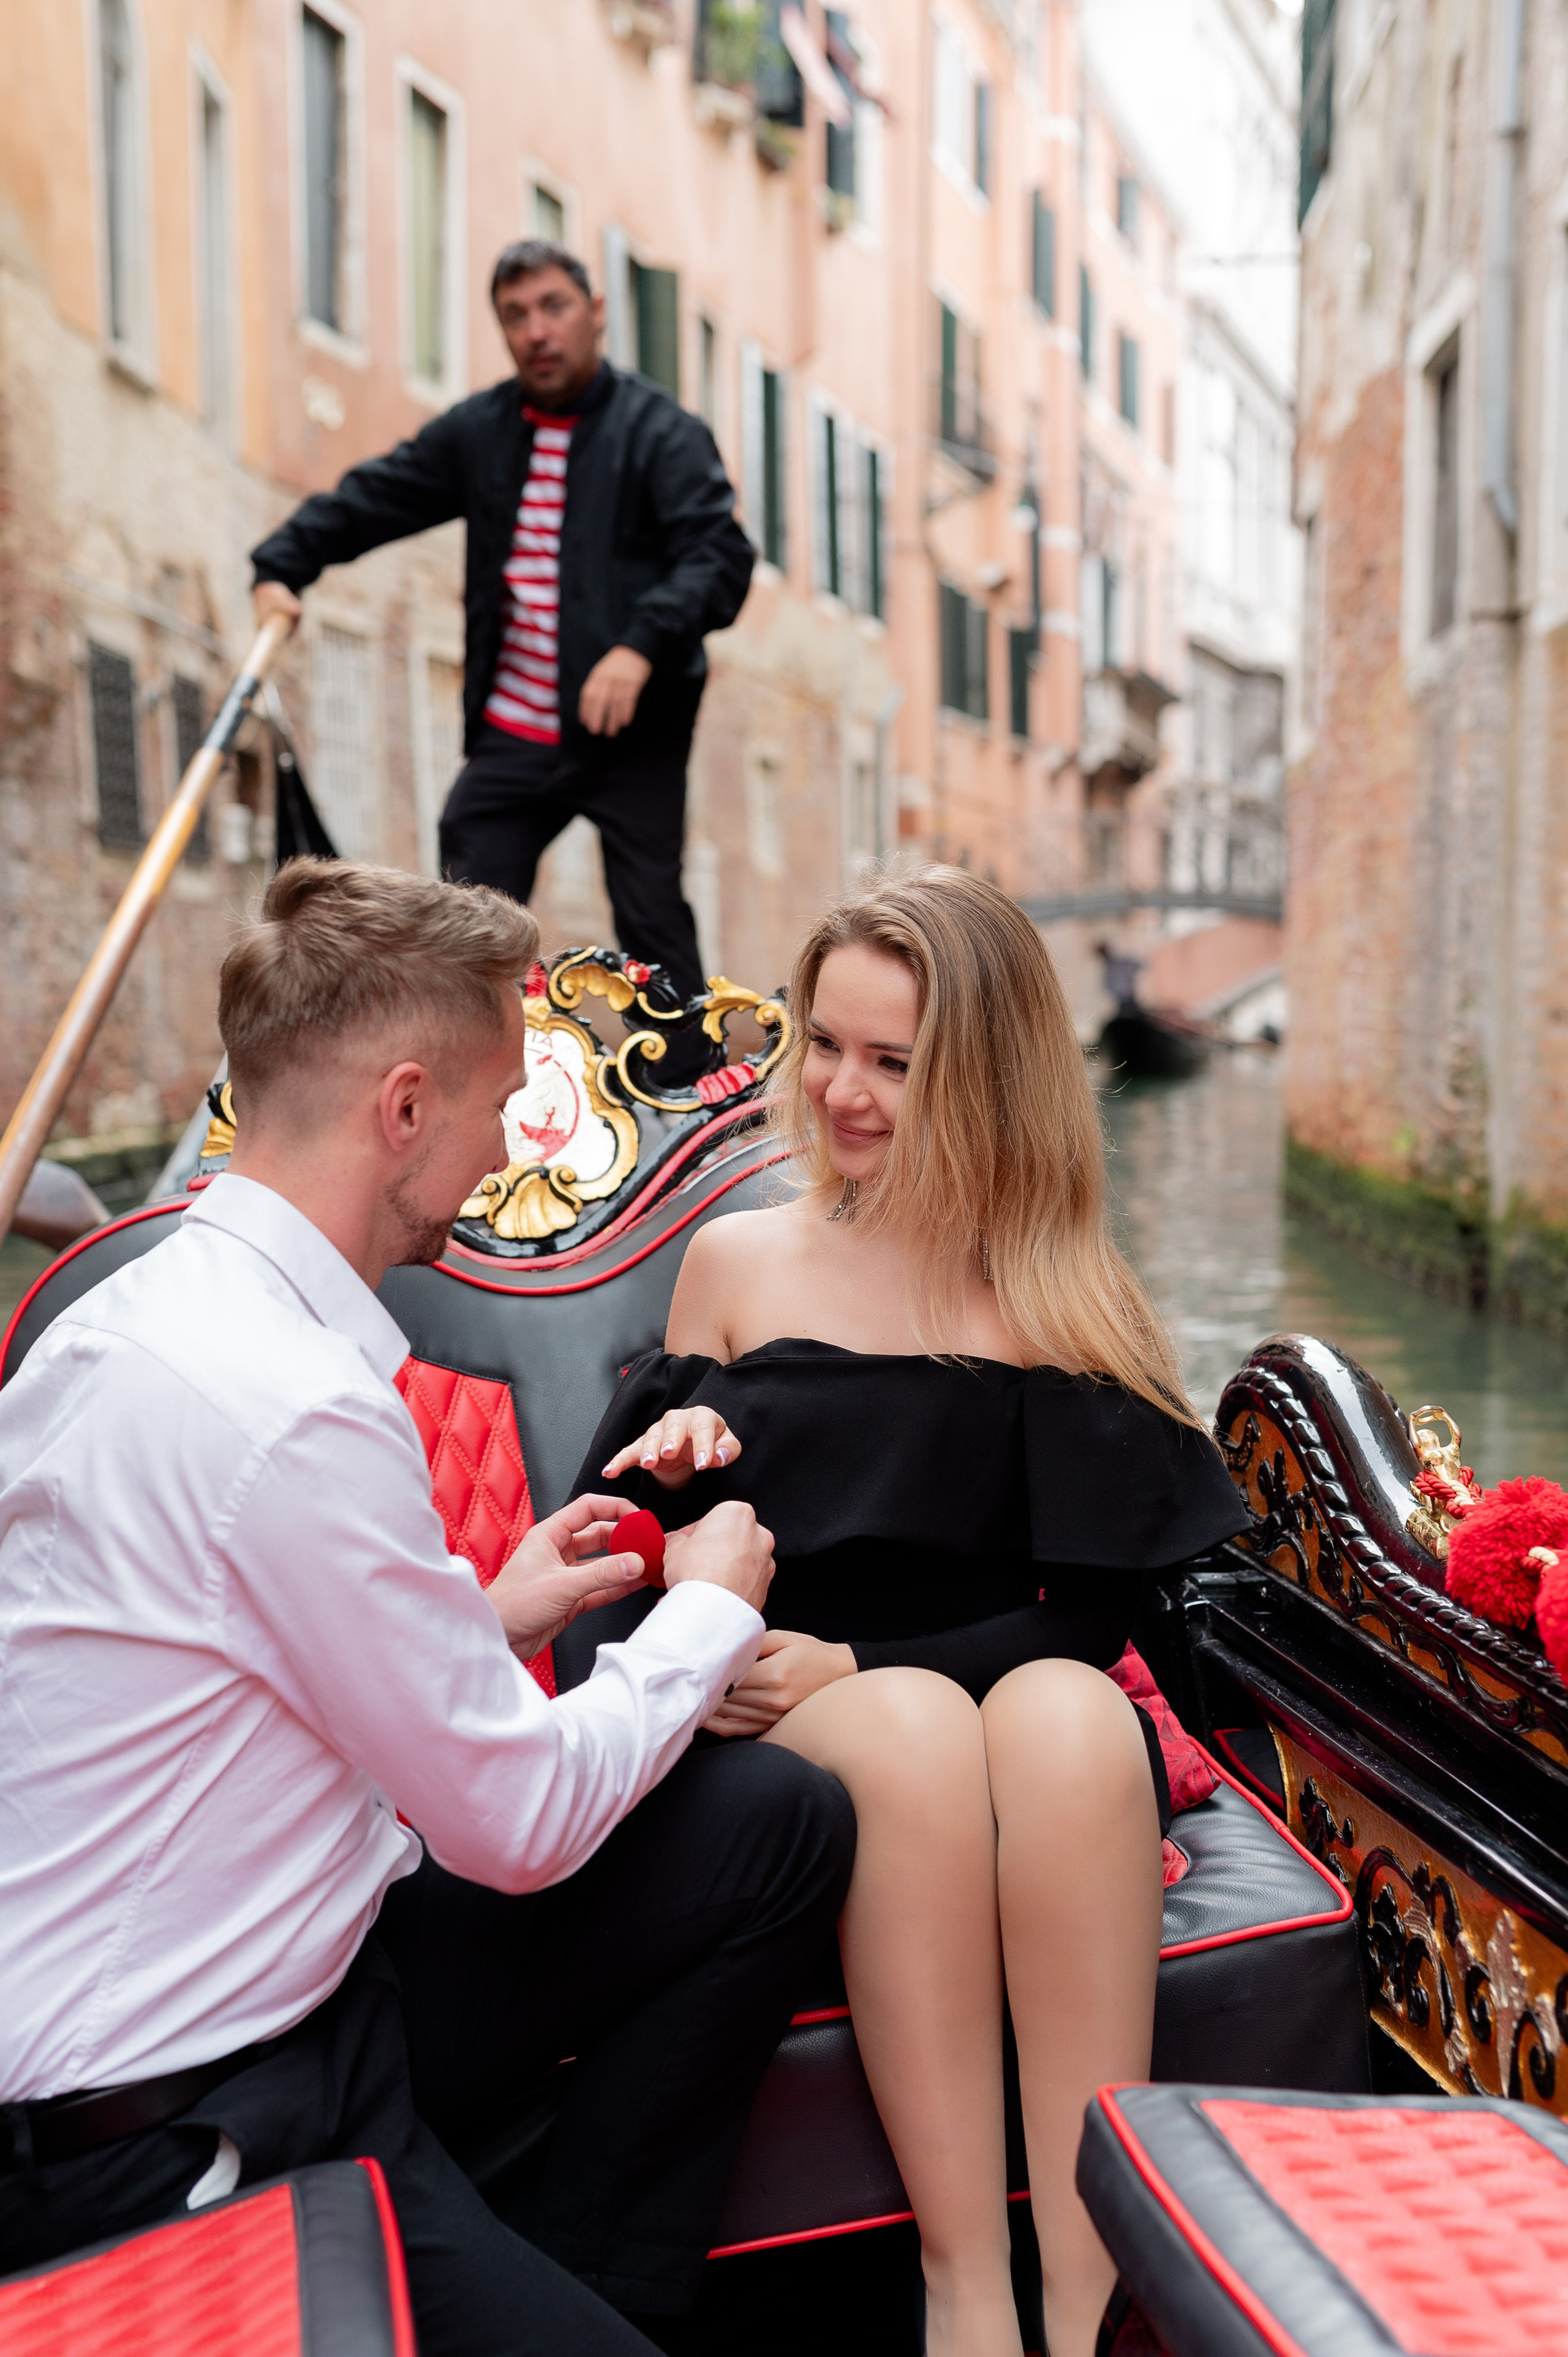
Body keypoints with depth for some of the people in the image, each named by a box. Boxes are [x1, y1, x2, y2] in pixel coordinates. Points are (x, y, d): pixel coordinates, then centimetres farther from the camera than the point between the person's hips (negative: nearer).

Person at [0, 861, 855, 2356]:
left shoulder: (136, 1311, 4)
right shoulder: (294, 1407, -27)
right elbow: (522, 1825, -17)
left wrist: (488, 1620, 9)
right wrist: (708, 1615, -1)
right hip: (173, 2146, -9)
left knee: (779, 1824, 2)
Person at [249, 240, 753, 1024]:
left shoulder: (662, 431, -2)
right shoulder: (477, 431, 12)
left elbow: (719, 556, -15)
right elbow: (369, 498, 17)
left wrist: (643, 645, -30)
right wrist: (281, 566, 1)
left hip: (634, 735, -4)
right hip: (511, 739, 4)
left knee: (652, 923, -1)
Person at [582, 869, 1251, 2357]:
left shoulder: (1060, 1298, 5)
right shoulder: (739, 1260, 9)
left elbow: (1096, 1613, -1)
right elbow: (662, 1546, 14)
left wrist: (854, 1665, -13)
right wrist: (669, 1464, -10)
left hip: (1023, 1692, 0)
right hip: (781, 1725, 0)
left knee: (1073, 1719, -34)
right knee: (918, 1731, -33)